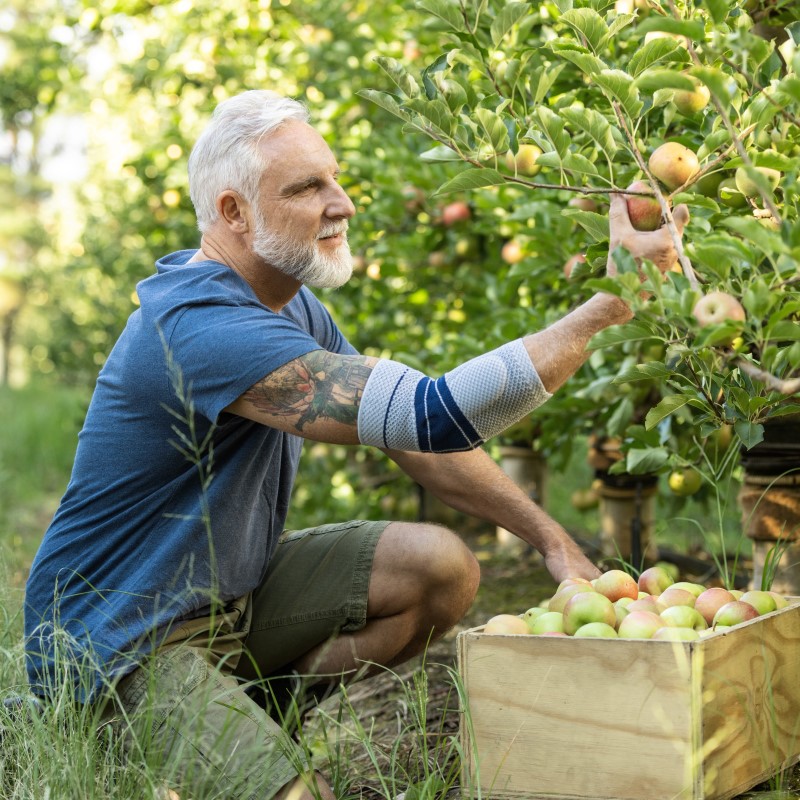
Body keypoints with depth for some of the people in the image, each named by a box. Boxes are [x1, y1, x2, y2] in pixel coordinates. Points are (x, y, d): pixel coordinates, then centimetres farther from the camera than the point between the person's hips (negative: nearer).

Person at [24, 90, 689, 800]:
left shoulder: (288, 303, 4)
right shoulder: (203, 328, -29)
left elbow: (415, 438, 8)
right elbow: (435, 415, -35)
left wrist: (552, 539, -1)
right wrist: (613, 295, -32)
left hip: (234, 594, 9)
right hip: (122, 639, -9)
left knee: (441, 566, -6)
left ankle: (258, 715, 5)